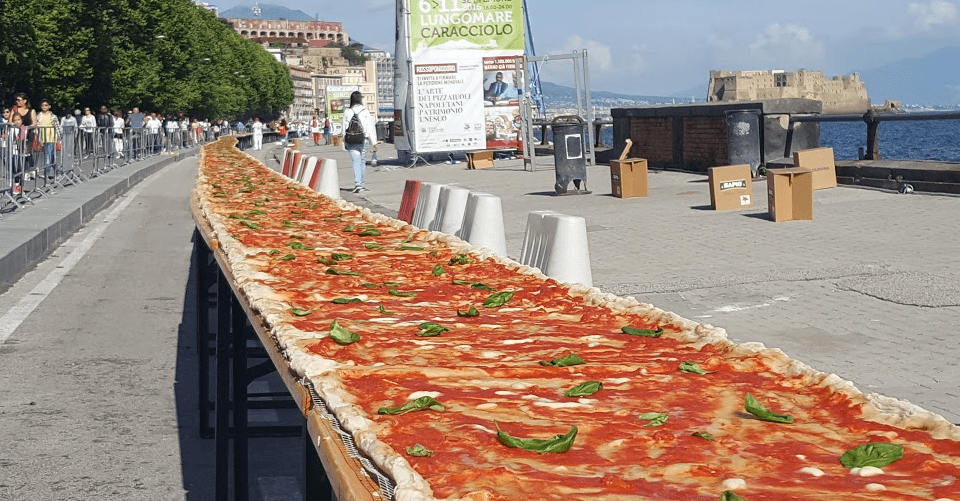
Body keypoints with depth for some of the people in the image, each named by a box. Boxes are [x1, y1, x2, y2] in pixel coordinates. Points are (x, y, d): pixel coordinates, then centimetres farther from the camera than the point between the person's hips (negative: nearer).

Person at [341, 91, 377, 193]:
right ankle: (361, 184, 23)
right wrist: (374, 142, 3)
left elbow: (345, 128, 2)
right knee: (362, 161, 14)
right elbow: (371, 128, -1)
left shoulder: (347, 112, -2)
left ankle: (358, 184, -18)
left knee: (356, 162, -5)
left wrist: (345, 143, 8)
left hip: (351, 141, -1)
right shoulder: (365, 112, -2)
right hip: (363, 140, 1)